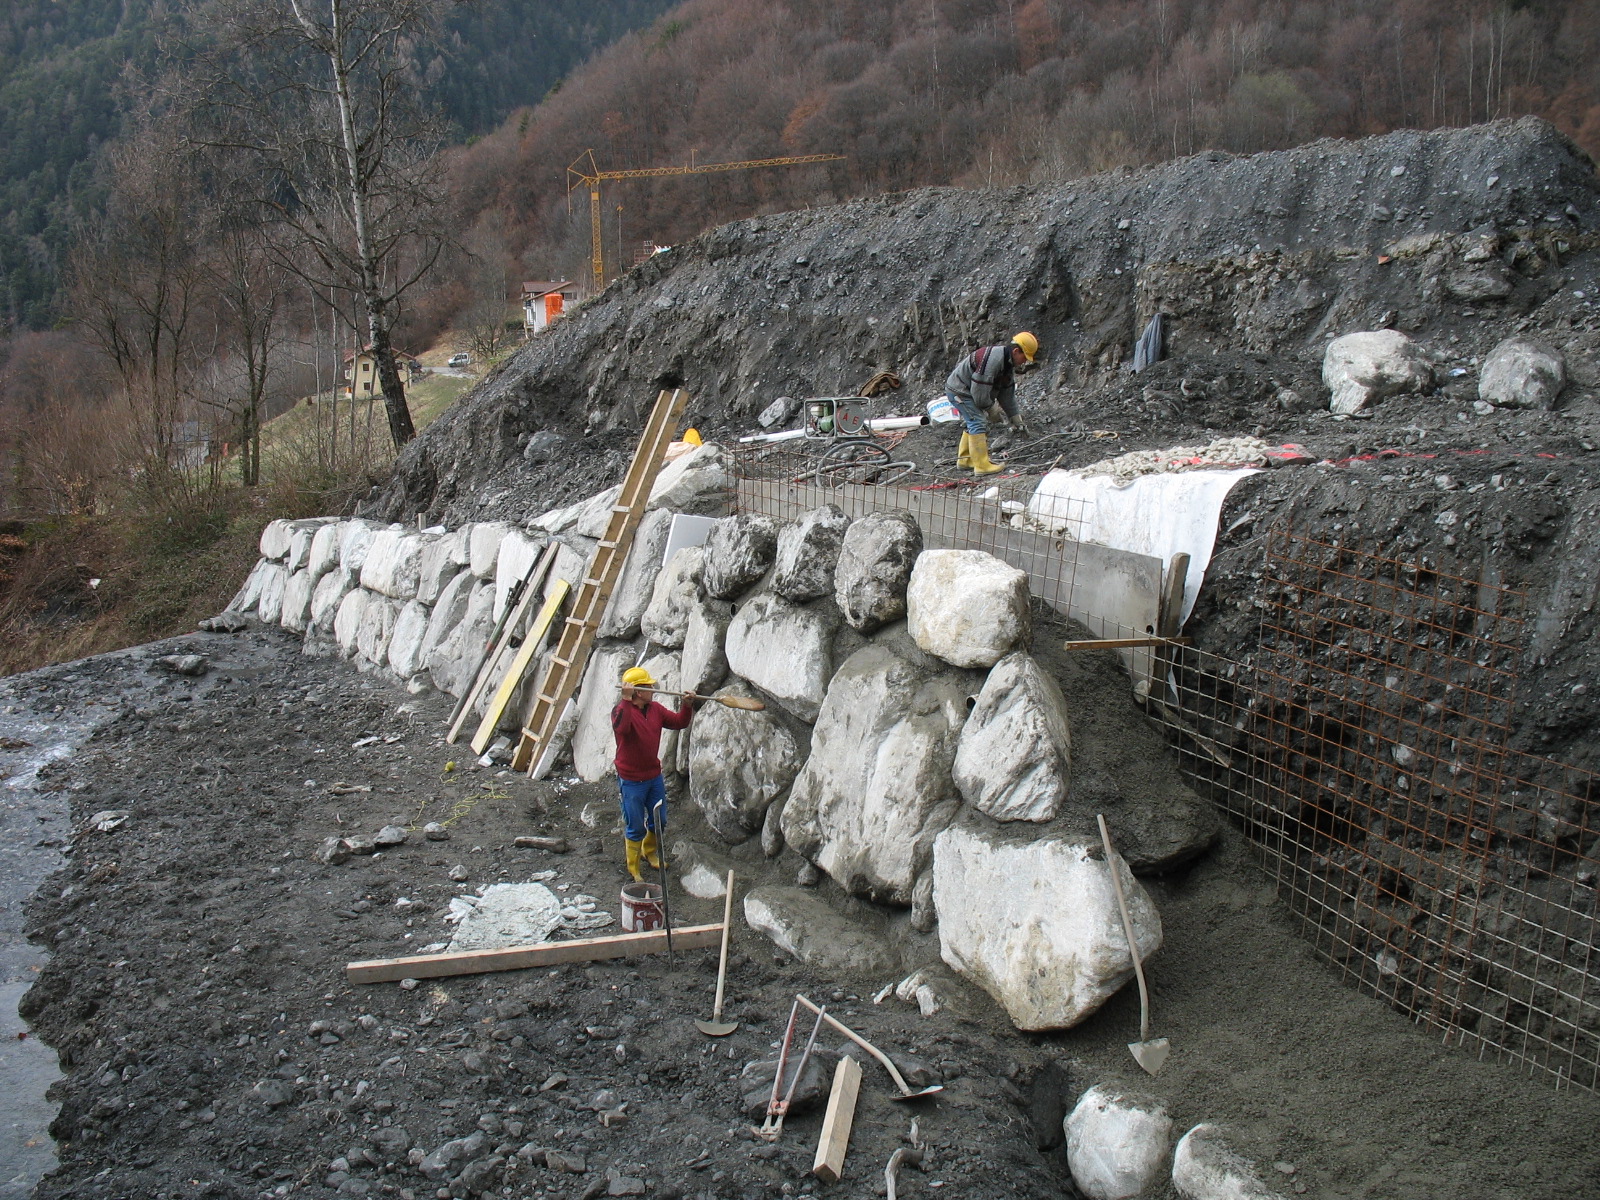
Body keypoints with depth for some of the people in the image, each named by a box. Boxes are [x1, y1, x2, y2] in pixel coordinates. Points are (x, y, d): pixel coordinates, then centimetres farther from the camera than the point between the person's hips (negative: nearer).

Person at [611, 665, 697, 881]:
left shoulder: (655, 709, 3)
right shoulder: (622, 710, -19)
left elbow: (679, 722, 8)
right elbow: (621, 728, -40)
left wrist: (687, 705, -8)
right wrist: (626, 700, -45)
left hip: (654, 776, 7)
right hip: (631, 781, -7)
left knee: (658, 821, 20)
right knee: (636, 828, 4)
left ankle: (649, 852, 47)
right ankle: (633, 869, 22)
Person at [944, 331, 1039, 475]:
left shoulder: (1008, 364, 6)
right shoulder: (993, 359, -28)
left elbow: (1008, 395, 12)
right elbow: (979, 390, -28)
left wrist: (1017, 421, 11)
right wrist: (993, 408, -13)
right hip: (958, 390, -11)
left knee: (973, 423, 18)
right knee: (978, 423, -15)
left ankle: (964, 459, 31)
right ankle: (982, 465, -15)